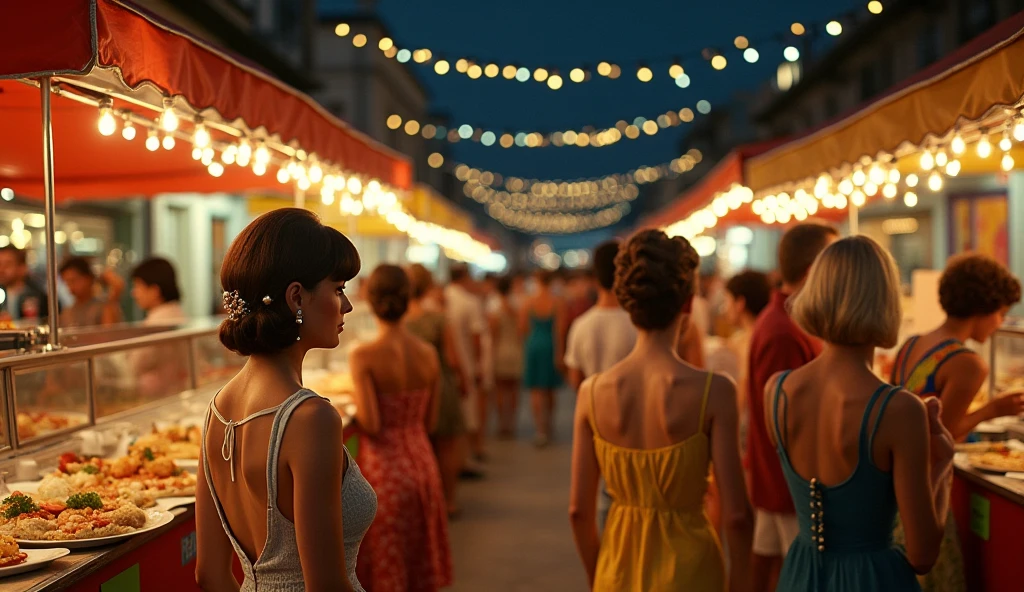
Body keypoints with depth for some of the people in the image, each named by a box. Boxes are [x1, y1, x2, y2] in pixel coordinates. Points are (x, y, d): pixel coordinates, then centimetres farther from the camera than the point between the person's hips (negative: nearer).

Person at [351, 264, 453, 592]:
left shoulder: (364, 356, -15)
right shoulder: (428, 353, -2)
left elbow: (370, 425, -19)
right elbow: (430, 423, 4)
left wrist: (353, 413, 1)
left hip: (384, 468, -4)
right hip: (421, 464, 4)